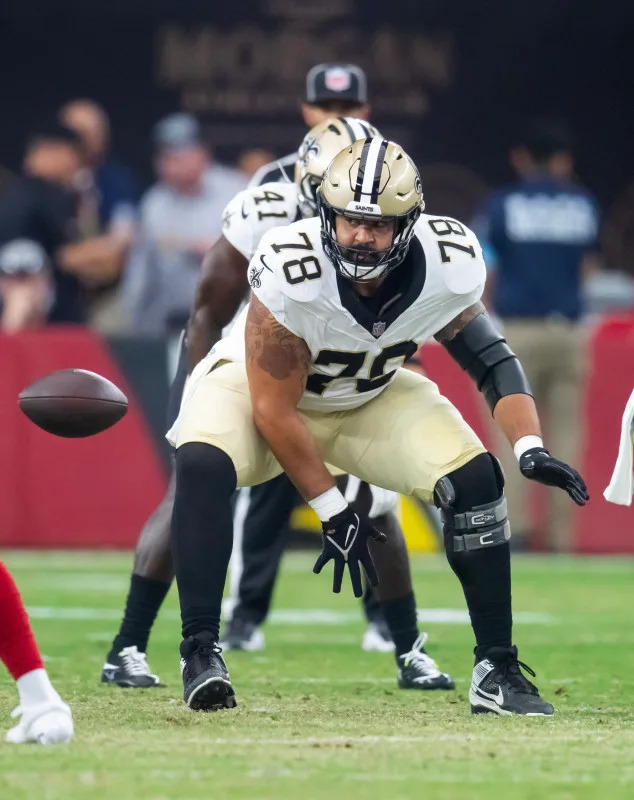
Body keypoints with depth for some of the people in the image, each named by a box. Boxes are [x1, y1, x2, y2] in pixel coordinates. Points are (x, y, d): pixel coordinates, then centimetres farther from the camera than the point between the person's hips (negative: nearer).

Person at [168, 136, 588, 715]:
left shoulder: (450, 269, -24)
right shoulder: (290, 274, -36)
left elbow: (490, 359, -7)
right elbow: (273, 411, -26)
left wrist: (529, 448, -23)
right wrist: (333, 512, -22)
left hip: (371, 395, 4)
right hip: (258, 384, -4)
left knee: (476, 480, -15)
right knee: (202, 465, -34)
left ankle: (496, 668, -2)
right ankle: (200, 653, -26)